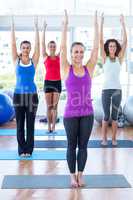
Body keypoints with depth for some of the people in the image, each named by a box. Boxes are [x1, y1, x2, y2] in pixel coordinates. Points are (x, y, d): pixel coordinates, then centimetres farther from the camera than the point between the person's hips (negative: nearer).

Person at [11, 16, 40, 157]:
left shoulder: (33, 61, 2)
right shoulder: (16, 60, 3)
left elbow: (37, 44, -2)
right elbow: (13, 44, -1)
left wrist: (36, 27, -4)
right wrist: (12, 26, -3)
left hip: (31, 95, 0)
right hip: (19, 95, 0)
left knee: (30, 124, 5)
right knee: (20, 123, 5)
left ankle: (29, 149, 14)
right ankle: (22, 149, 15)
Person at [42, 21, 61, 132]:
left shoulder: (58, 57, 7)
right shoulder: (45, 57, 3)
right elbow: (42, 43, -2)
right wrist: (44, 29, -6)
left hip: (57, 82, 1)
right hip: (48, 82, -1)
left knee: (55, 106, 2)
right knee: (49, 106, 4)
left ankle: (54, 126, 7)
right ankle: (49, 126, 13)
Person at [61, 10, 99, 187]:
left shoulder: (89, 69, 2)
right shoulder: (66, 69, -3)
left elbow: (96, 47, -2)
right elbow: (62, 47, -9)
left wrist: (96, 25, -4)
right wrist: (65, 25, -13)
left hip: (87, 113, 2)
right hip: (71, 113, -2)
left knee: (83, 145, 10)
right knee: (72, 146, 8)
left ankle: (80, 174, 23)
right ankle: (72, 175, 21)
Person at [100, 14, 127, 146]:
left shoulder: (119, 59, 6)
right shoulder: (105, 58, 3)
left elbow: (125, 42, 1)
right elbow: (100, 41, -4)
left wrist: (123, 24, -2)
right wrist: (101, 23, -8)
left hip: (117, 89, 2)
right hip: (106, 89, -1)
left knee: (114, 115, 7)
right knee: (106, 115, 3)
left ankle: (114, 138, 16)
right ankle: (104, 138, 14)